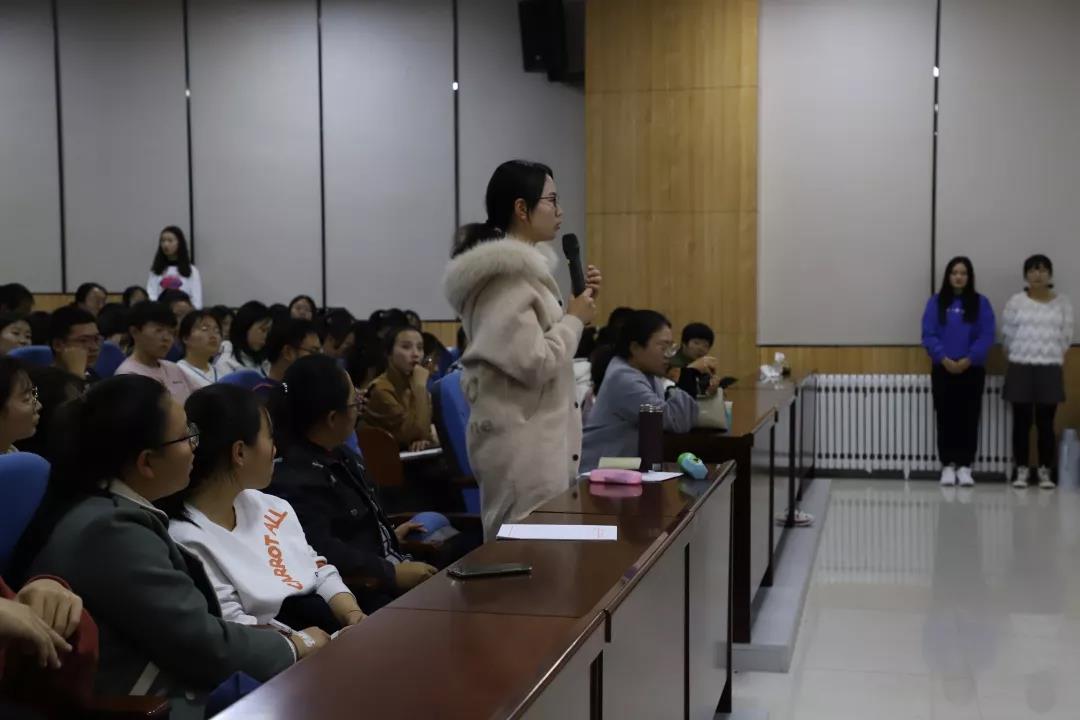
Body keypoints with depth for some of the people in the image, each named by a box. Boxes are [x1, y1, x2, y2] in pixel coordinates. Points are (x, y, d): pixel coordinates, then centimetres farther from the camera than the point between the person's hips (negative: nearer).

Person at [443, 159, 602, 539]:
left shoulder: (519, 266, 13)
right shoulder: (505, 275, -17)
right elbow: (535, 364, -23)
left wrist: (576, 301, 11)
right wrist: (576, 318, -10)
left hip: (531, 437, 10)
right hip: (521, 443, -10)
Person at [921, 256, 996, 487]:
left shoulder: (981, 303, 3)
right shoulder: (936, 302, 4)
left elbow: (987, 336, -3)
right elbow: (928, 335, -3)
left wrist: (968, 360, -15)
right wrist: (944, 359, -15)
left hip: (972, 370, 0)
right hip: (943, 370, 0)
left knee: (968, 418, 1)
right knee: (946, 417, 2)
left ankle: (965, 466, 6)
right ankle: (948, 465, 8)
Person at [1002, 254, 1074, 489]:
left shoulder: (1062, 302, 3)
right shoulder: (1016, 302, 2)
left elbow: (1066, 337, 7)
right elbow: (1007, 335, 6)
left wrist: (1051, 356, 11)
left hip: (1050, 369, 0)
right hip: (1021, 369, 0)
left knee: (1046, 423, 1)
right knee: (1021, 422, 2)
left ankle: (1046, 472, 9)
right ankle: (1021, 471, 9)